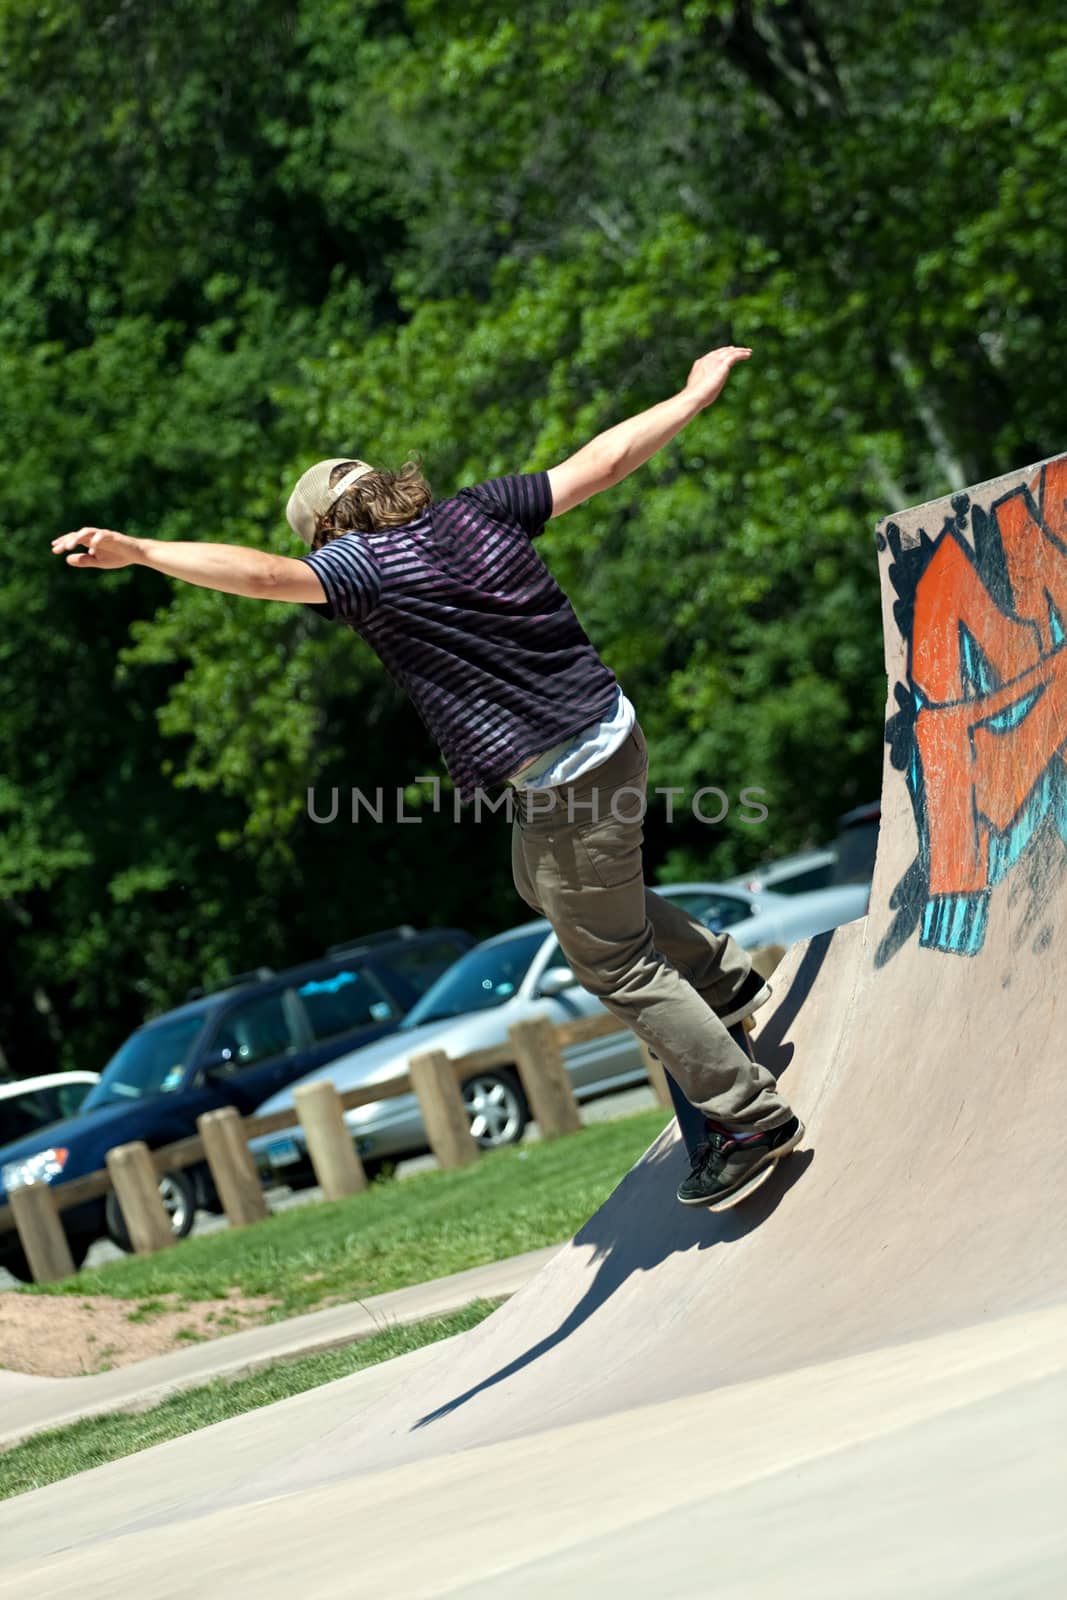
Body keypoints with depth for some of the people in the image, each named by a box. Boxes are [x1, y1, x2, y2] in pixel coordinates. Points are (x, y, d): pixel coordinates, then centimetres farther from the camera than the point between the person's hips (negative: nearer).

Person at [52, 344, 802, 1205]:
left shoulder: (371, 564, -14)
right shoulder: (474, 512, 3)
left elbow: (265, 574, -29)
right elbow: (599, 463, 7)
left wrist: (137, 551, -32)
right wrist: (696, 395, 18)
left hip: (568, 782, -8)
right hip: (614, 733, 8)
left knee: (614, 964, 6)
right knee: (541, 883, 33)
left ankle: (749, 1117, 12)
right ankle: (723, 976, 41)